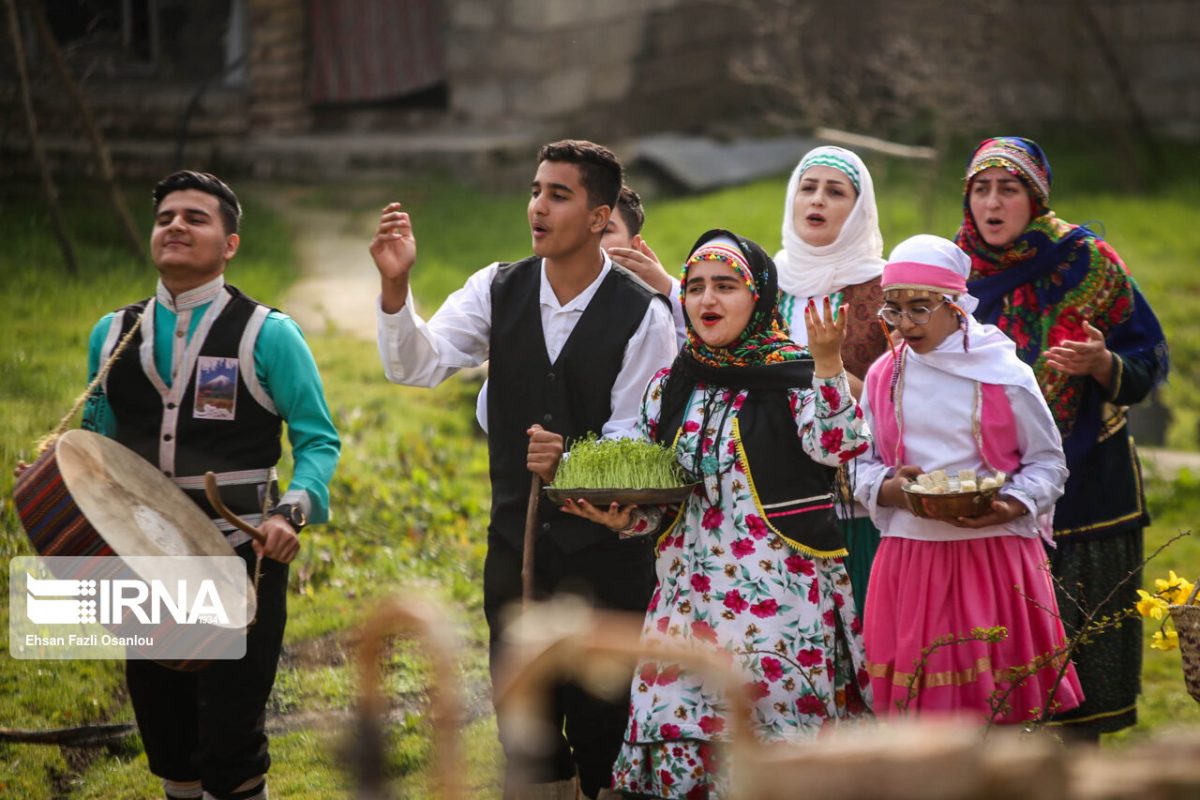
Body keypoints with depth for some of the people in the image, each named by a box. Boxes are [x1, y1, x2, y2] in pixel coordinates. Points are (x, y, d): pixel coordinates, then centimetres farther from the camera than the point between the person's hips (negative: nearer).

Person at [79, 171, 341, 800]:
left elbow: (318, 441, -3)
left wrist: (292, 511, -20)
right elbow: (98, 439, 19)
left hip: (241, 559, -4)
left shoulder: (267, 335, -4)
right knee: (164, 731, 12)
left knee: (231, 740, -4)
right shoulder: (112, 336, 9)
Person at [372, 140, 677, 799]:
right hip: (517, 541, 4)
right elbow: (416, 365, -11)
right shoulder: (498, 291, 0)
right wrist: (395, 285, -28)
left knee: (604, 730, 1)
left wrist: (570, 460, -30)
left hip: (604, 548, -4)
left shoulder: (643, 316, -10)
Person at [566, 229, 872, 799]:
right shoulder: (672, 386, 12)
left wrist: (827, 361, -31)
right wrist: (625, 518, -2)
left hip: (781, 589, -5)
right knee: (682, 741, -1)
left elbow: (835, 447, -21)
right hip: (691, 589, 5)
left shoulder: (796, 376, -3)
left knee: (773, 727, -6)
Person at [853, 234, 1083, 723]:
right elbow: (864, 466, 12)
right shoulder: (883, 378, 6)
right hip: (909, 554, 2)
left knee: (998, 698, 0)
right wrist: (888, 489, -11)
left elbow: (1048, 462, 3)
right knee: (917, 698, 3)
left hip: (994, 554, -2)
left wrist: (1012, 506, -16)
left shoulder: (1005, 375, -4)